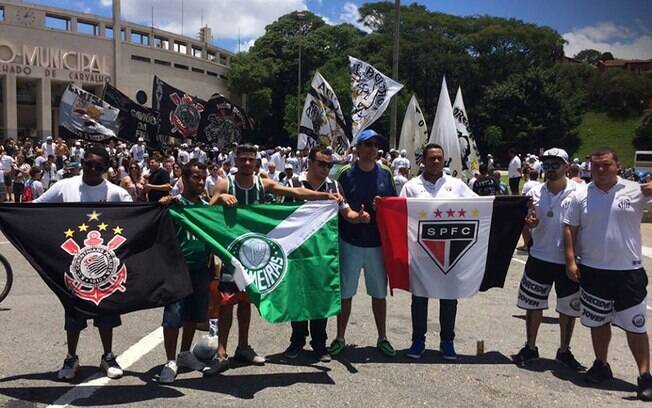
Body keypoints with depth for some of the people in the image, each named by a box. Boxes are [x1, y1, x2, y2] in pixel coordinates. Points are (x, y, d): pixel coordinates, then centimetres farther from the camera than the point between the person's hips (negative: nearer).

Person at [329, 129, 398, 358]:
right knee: (345, 292, 7)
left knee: (379, 293, 11)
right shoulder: (345, 173, -3)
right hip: (349, 242, -2)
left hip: (377, 242, 2)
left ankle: (382, 338, 25)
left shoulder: (385, 174, 4)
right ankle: (340, 338, 21)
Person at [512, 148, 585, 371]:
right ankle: (530, 347, 26)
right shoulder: (535, 192, 1)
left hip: (568, 261, -2)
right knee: (533, 303, 10)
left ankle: (564, 351, 28)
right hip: (539, 258, 2)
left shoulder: (579, 192, -8)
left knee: (568, 308, 10)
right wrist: (528, 222, -15)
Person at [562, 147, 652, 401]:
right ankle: (601, 365, 33)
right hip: (593, 270, 2)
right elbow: (569, 229, 3)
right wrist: (571, 261, -4)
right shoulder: (580, 197, 2)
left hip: (629, 270, -2)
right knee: (598, 321, 16)